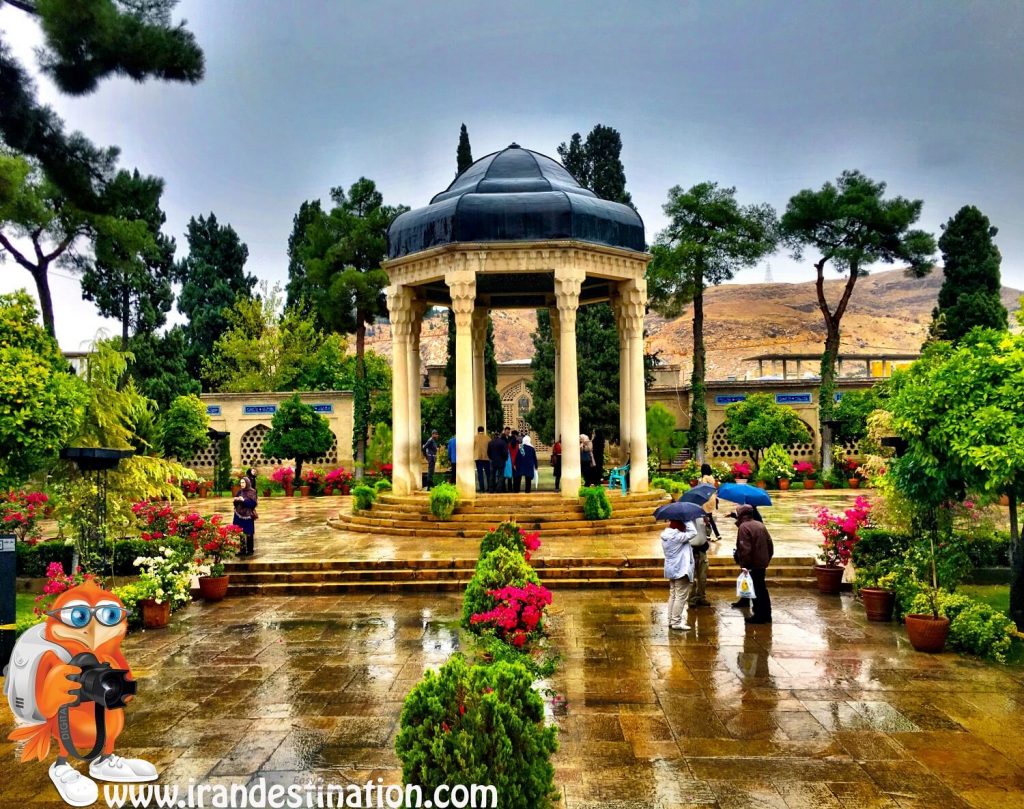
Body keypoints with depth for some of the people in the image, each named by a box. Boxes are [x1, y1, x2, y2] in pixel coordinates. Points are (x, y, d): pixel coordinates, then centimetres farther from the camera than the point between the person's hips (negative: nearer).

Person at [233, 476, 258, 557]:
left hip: (248, 515, -5)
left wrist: (244, 500, -21)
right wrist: (236, 500, -9)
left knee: (249, 534, 0)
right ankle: (242, 550, 13)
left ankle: (250, 550, 9)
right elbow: (236, 503, 13)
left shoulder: (252, 492, -7)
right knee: (241, 533, 4)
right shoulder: (240, 491, 9)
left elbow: (253, 503, -14)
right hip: (239, 515, 5)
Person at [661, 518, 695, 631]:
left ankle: (671, 620, 20)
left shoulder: (666, 535, 7)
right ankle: (676, 622, -2)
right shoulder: (676, 536, -21)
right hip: (681, 570, -10)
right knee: (681, 596, -4)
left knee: (673, 595, 15)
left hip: (671, 569, 10)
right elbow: (693, 532, -23)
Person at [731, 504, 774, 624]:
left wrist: (744, 564, -18)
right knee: (762, 588, 17)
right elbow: (770, 544, 14)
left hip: (752, 565, -8)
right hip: (763, 563, 8)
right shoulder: (761, 525, 11)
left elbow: (745, 548, -22)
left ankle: (759, 615, 4)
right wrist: (767, 559, 20)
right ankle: (767, 614, 23)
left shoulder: (743, 527, -15)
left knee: (755, 590, 0)